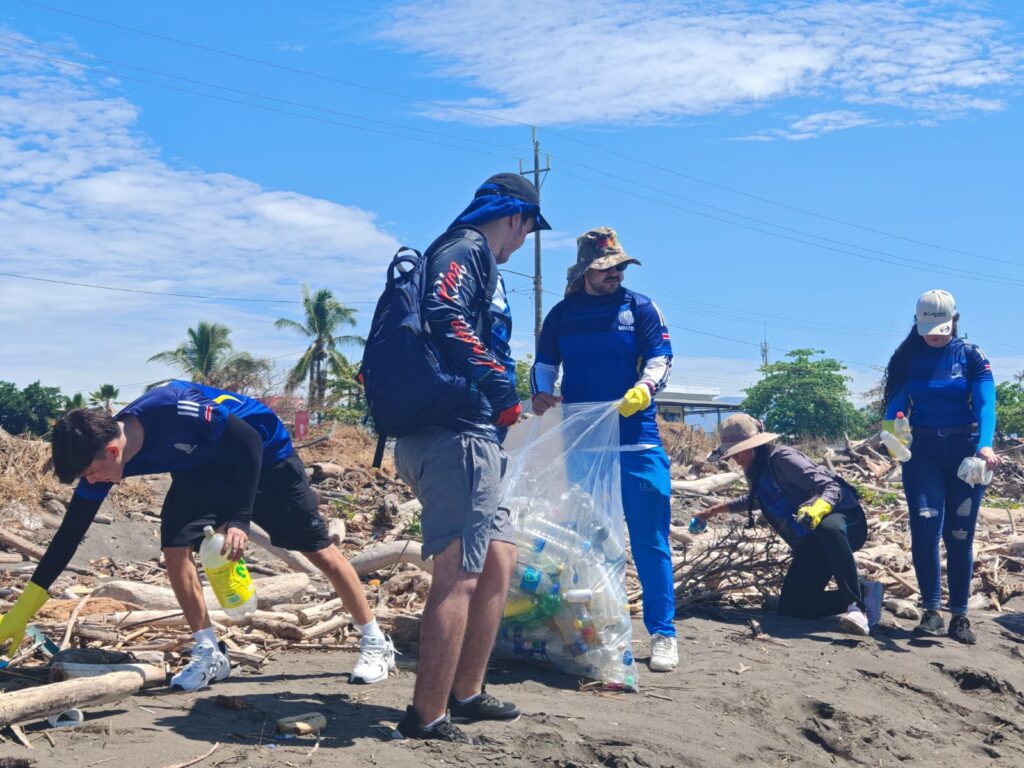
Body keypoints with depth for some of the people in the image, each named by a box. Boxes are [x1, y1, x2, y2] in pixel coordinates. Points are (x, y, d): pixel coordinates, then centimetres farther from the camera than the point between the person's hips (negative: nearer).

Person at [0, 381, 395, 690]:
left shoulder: (171, 411, -40)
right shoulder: (101, 455, -19)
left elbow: (248, 440, -31)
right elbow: (70, 532, -12)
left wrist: (240, 520, -37)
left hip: (265, 453, -6)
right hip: (204, 467, 6)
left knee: (318, 548, -1)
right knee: (175, 547, -12)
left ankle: (376, 643, 10)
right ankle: (209, 654, 2)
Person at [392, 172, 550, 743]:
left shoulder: (471, 259, 25)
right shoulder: (464, 251, -5)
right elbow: (444, 316, -25)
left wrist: (501, 408, 34)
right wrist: (501, 385, -23)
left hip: (466, 435, 11)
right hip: (457, 435, -11)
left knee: (499, 560, 15)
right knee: (458, 575, -9)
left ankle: (466, 694, 22)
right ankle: (427, 717, -4)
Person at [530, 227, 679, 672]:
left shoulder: (639, 308, 4)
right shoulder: (562, 314, 10)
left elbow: (660, 357, -4)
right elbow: (544, 363, 14)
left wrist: (645, 387, -24)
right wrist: (540, 392, -8)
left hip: (636, 441, -2)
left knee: (649, 539, -3)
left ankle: (663, 634, 4)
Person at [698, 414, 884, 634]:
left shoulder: (781, 458, -17)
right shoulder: (755, 472, 10)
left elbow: (832, 486, -25)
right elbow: (757, 499, 35)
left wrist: (818, 508, -45)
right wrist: (720, 508, 35)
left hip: (844, 520, -8)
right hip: (811, 543, 9)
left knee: (827, 527, -47)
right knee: (791, 606, -7)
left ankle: (857, 604, -41)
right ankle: (863, 592, 2)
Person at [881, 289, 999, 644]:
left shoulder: (972, 357, -1)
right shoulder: (908, 359, 3)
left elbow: (985, 404, -13)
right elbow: (896, 402, -4)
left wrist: (985, 445, -31)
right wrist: (891, 426, -28)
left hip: (965, 451, 0)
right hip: (923, 451, 1)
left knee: (959, 535, 3)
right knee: (924, 529, -11)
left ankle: (959, 615, 11)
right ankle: (931, 612, -4)